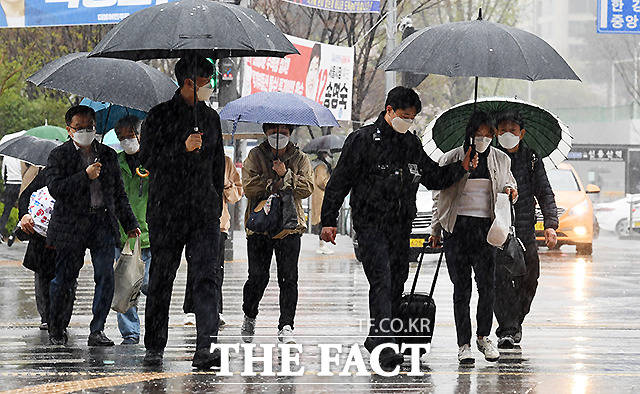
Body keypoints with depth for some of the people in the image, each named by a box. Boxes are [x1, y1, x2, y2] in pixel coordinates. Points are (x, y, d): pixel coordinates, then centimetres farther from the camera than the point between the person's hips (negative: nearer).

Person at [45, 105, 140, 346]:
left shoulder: (108, 155, 14)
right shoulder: (59, 155, 2)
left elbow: (119, 193, 20)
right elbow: (55, 188, -11)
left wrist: (129, 223, 17)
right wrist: (85, 176, -18)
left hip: (103, 222, 3)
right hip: (71, 224, -3)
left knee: (105, 276, -10)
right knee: (64, 280, 2)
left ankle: (97, 331, -5)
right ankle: (57, 329, 20)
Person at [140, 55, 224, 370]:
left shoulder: (211, 117, 15)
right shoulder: (160, 116, -1)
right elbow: (148, 160, -10)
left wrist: (217, 203, 21)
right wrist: (183, 148, -22)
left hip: (204, 211, 3)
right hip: (166, 211, -3)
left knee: (205, 276, -10)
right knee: (161, 281, 3)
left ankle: (205, 349, -19)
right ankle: (154, 349, 15)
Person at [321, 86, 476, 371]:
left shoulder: (412, 144, 13)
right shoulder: (362, 140, -4)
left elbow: (434, 178, 21)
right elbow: (339, 181, -3)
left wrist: (462, 168, 4)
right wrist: (328, 220, -6)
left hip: (401, 227, 6)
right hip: (370, 224, -6)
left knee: (397, 282, 7)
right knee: (381, 281, -17)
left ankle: (376, 339, 22)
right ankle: (384, 346, -25)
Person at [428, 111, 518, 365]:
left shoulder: (500, 160, 9)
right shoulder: (451, 159, 4)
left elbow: (509, 183, 26)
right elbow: (439, 195, 11)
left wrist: (509, 190, 1)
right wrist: (435, 230, 11)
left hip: (486, 228, 1)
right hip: (457, 227, -1)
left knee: (487, 284, -5)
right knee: (461, 286, -2)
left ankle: (483, 337, 14)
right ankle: (464, 344, 2)